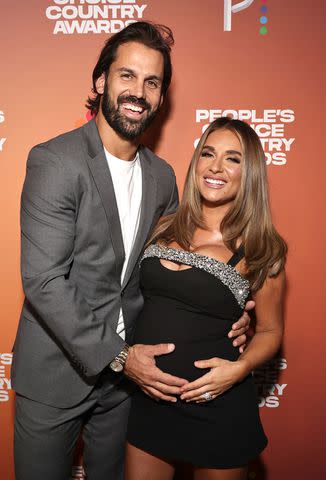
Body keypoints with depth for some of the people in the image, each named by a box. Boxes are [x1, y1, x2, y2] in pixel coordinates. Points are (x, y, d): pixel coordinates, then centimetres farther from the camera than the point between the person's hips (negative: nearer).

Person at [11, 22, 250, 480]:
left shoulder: (162, 176, 3)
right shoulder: (54, 161, -16)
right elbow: (43, 281, -20)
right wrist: (116, 356, -20)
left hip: (128, 370, 5)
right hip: (55, 374, -4)